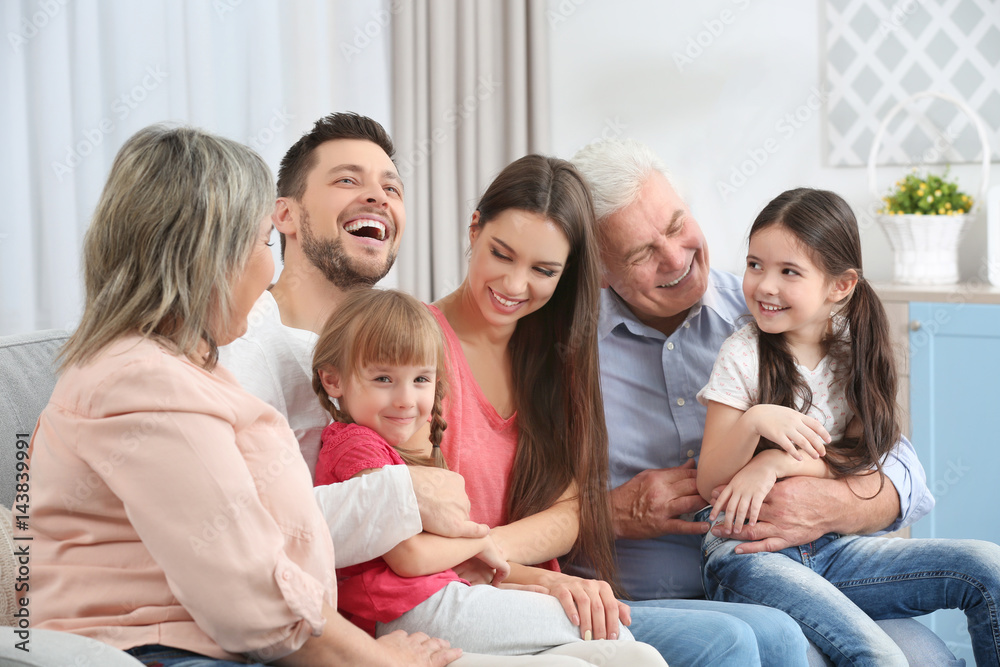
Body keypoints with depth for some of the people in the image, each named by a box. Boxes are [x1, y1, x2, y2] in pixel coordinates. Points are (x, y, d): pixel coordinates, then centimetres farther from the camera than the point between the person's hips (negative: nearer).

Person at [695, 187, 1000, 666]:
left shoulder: (852, 355, 7)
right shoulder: (742, 355, -4)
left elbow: (863, 464, -1)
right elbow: (709, 483, -7)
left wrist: (775, 462, -16)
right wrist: (754, 423, -26)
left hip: (830, 549, 5)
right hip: (749, 555, -4)